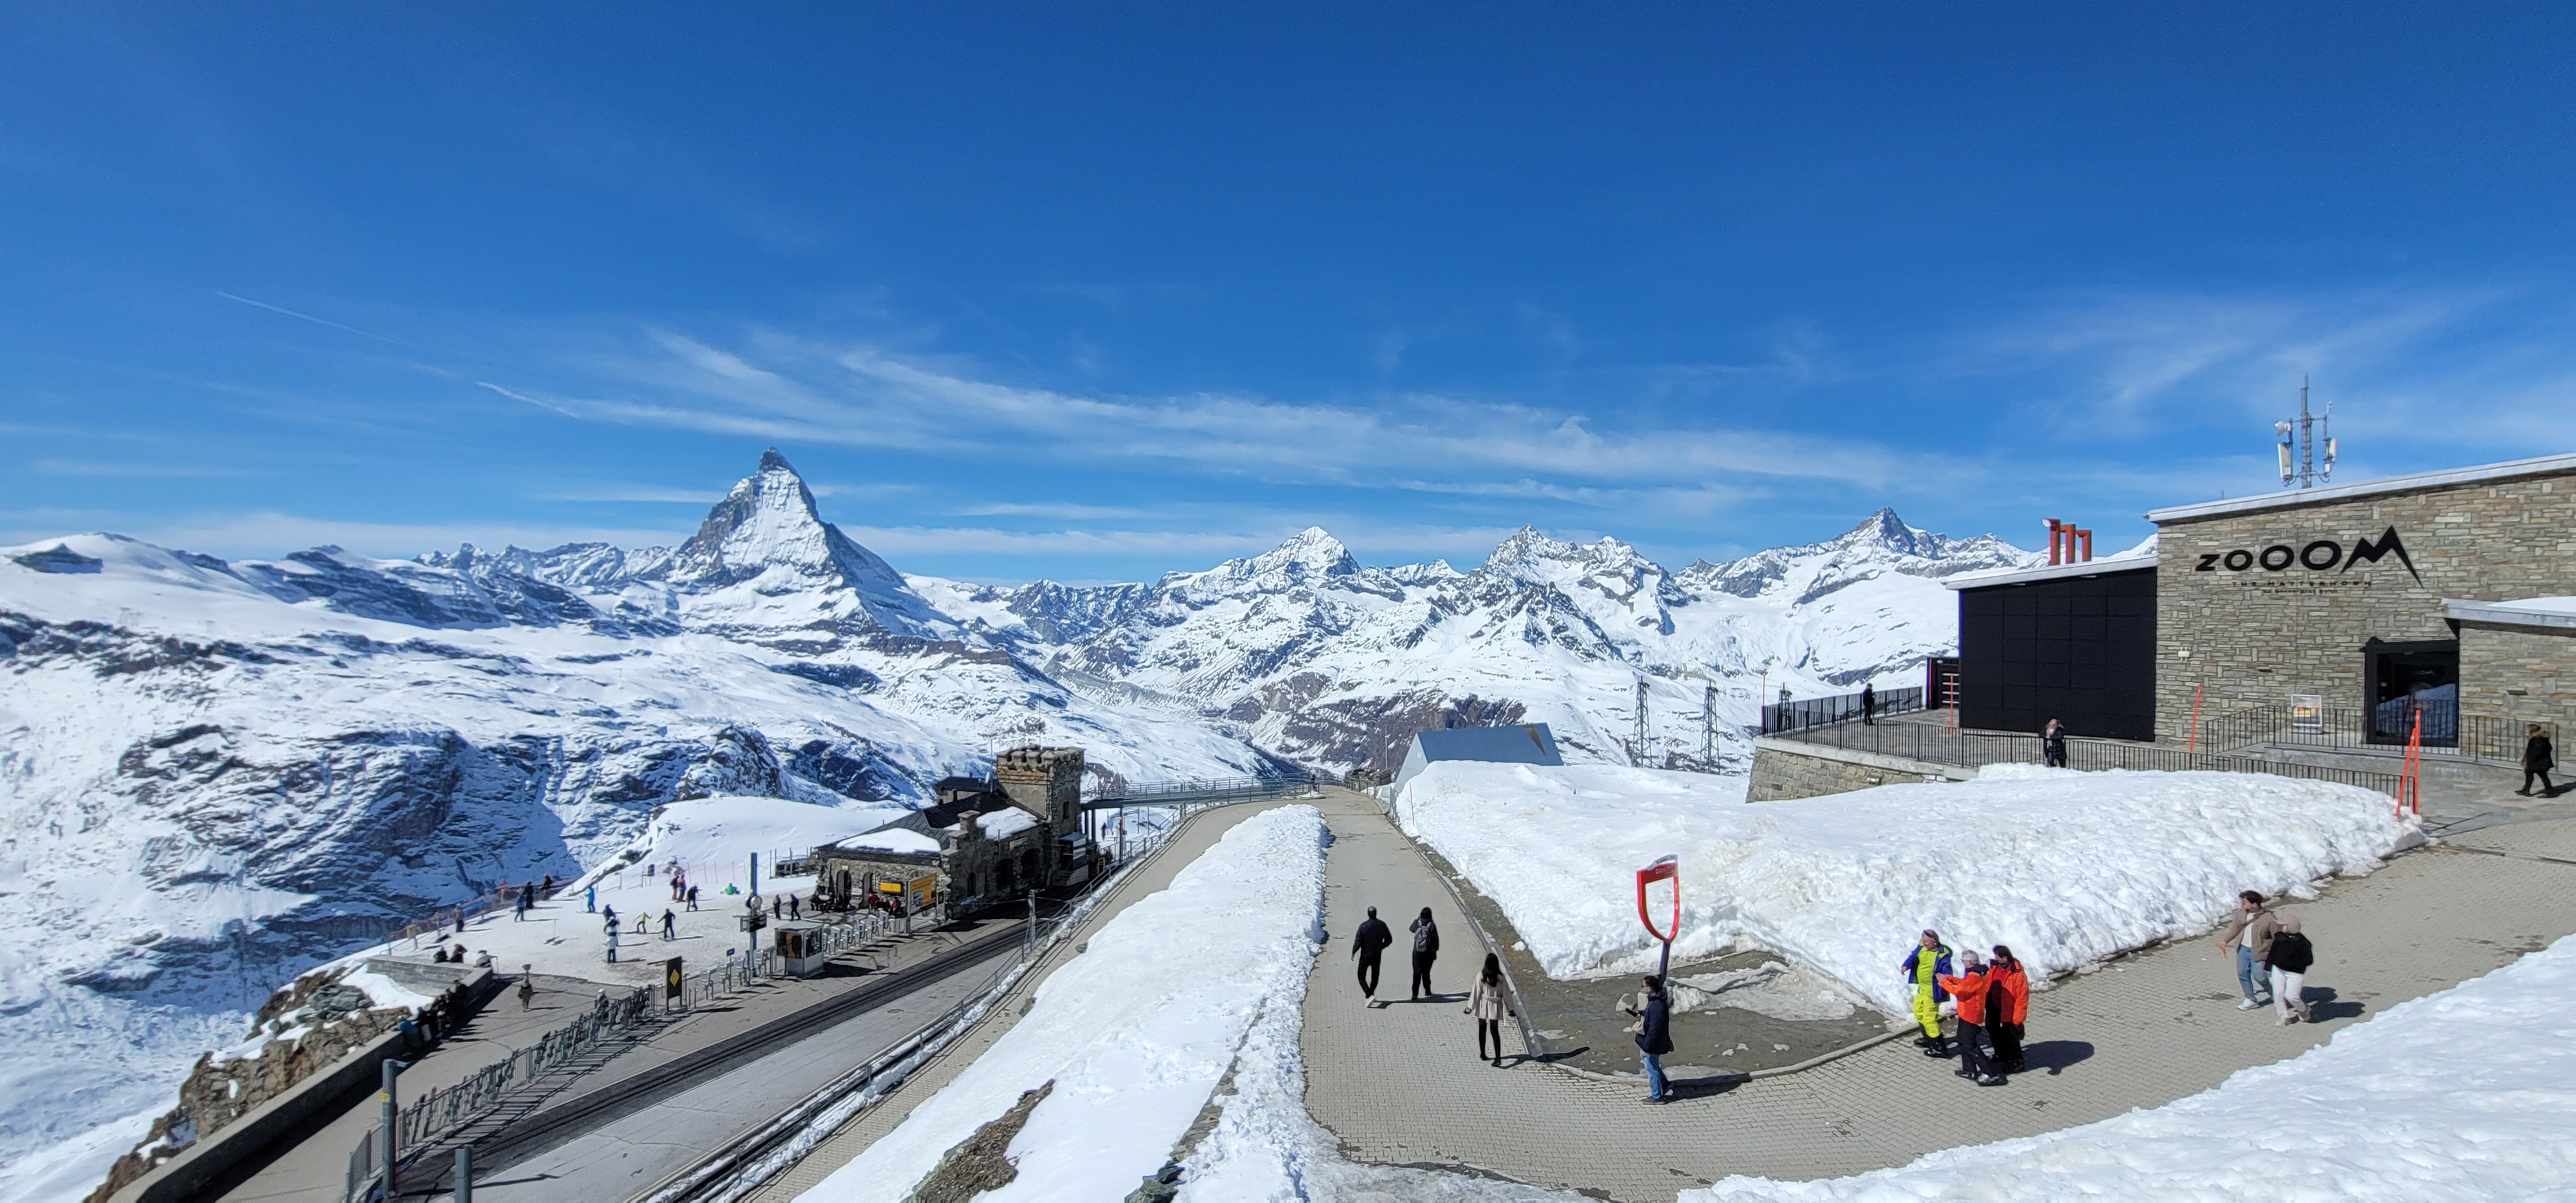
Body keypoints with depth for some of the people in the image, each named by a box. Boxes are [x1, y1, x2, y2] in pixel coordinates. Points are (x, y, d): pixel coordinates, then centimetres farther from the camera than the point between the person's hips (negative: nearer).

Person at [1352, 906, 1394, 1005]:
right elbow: (1389, 940, 3)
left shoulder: (1364, 926, -18)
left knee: (1361, 976, 6)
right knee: (1375, 976, 20)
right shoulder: (1382, 925, -5)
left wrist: (1353, 952, -2)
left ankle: (1369, 995, -11)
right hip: (1377, 955, 4)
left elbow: (1358, 941, -16)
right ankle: (1371, 994, 30)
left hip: (1366, 955, -4)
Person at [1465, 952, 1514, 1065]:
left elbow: (1476, 993, -11)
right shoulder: (1500, 978, -12)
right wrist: (1510, 1009, 7)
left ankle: (1482, 1055, 28)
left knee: (1482, 1030, 17)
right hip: (1495, 1007, 1)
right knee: (1495, 1031, 7)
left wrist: (1470, 1007, -2)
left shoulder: (1481, 976, -16)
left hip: (1483, 1007, -1)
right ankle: (1498, 1058, -5)